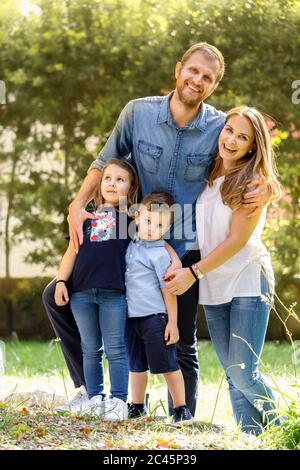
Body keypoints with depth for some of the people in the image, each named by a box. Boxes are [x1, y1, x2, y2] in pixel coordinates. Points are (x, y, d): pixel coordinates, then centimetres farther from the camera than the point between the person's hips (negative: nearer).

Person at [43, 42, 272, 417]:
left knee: (182, 345, 8)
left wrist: (263, 190, -22)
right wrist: (78, 206, -12)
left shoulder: (221, 128, -9)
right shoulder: (138, 112, -7)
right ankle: (89, 387, 10)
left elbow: (251, 172, 2)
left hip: (185, 251, -2)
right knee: (57, 297, -3)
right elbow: (105, 162, 2)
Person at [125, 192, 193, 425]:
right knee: (136, 364, 15)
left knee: (167, 363, -3)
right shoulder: (132, 246, 8)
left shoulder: (160, 254, -11)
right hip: (132, 316, 7)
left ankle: (181, 409, 4)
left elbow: (168, 289, -11)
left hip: (155, 316, -7)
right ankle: (138, 406, 27)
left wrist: (172, 322, -13)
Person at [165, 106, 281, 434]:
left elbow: (238, 239, -12)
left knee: (244, 372, -11)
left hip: (247, 281, -5)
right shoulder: (205, 176, 9)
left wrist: (193, 273, -13)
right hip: (213, 287, 5)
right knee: (232, 373, 4)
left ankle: (280, 433, 8)